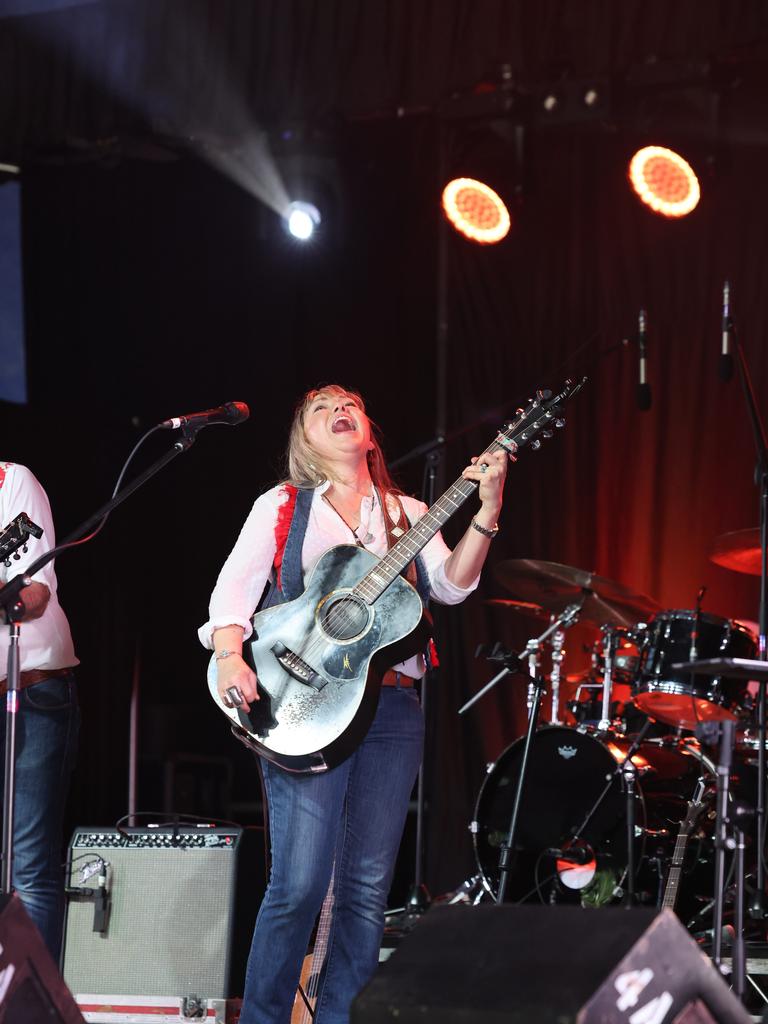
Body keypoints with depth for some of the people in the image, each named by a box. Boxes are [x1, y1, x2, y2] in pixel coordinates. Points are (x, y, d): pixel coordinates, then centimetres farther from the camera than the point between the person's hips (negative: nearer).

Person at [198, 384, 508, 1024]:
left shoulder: (407, 513, 17)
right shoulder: (282, 506, 11)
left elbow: (451, 584, 2)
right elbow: (235, 587, 1)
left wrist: (487, 513, -13)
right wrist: (230, 658, -18)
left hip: (392, 707, 3)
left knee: (369, 886, 0)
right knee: (300, 883, -12)